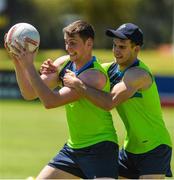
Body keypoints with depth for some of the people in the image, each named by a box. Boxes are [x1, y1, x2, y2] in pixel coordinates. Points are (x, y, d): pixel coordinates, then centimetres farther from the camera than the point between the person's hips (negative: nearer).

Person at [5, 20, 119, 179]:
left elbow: (51, 101, -31)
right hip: (73, 147, 8)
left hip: (100, 148, -8)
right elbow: (30, 93, 2)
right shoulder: (63, 63, 1)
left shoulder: (94, 75, -24)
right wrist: (18, 62, -11)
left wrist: (29, 66, -30)